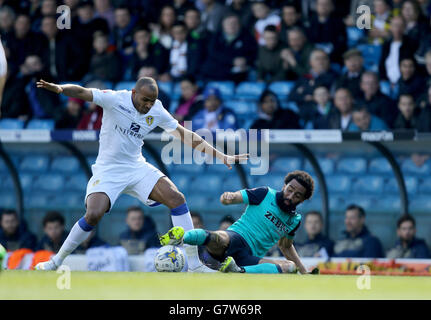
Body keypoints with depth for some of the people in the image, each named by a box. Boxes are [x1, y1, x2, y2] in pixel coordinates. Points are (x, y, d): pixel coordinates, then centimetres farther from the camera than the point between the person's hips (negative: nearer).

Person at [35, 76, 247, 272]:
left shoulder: (157, 112, -1)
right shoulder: (114, 99, -13)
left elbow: (186, 136, 5)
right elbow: (82, 92, -23)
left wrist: (222, 157, 4)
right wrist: (59, 88, -46)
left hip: (137, 167, 4)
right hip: (108, 170, -4)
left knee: (177, 199, -13)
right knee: (93, 215, -24)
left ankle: (194, 265, -9)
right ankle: (56, 261, -2)